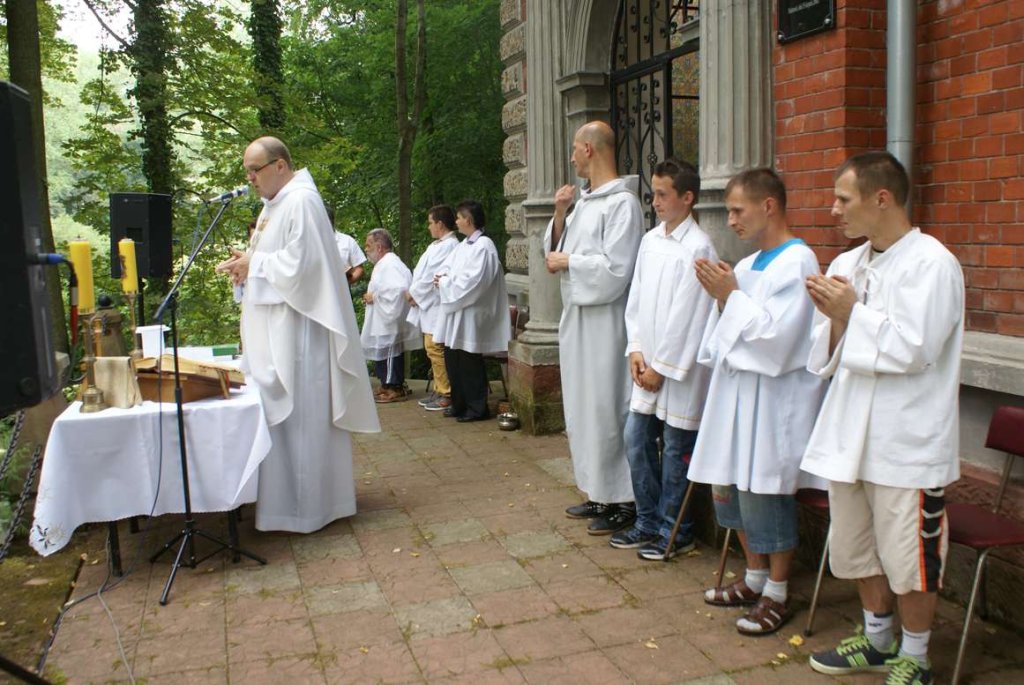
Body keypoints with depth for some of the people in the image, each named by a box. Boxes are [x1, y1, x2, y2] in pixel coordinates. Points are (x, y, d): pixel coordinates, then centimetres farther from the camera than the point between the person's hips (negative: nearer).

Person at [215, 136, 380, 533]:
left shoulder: (301, 202, -13)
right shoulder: (274, 204, 18)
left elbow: (300, 263, -21)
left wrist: (254, 265, -12)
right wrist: (246, 265, 5)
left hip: (297, 332, -10)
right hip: (272, 331, 10)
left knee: (299, 415, -4)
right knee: (280, 415, 12)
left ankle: (305, 507, 5)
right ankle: (288, 498, 21)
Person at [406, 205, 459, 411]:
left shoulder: (449, 246, -16)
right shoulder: (438, 245, 17)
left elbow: (431, 277, -18)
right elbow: (423, 273, 17)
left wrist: (413, 293, -7)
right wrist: (415, 294, 3)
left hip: (437, 306, -10)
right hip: (429, 305, 10)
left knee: (435, 348, -8)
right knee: (432, 348, 13)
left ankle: (446, 395, -3)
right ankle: (439, 390, 21)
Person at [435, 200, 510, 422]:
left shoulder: (483, 246, -14)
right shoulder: (463, 246, 15)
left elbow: (473, 281, -21)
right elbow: (447, 267, 17)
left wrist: (446, 282, -11)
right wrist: (442, 277, -6)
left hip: (470, 315, -9)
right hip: (455, 313, 9)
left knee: (470, 364, -1)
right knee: (452, 360, 12)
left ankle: (476, 408, 9)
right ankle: (459, 404, 24)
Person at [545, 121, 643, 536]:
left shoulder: (622, 203, -13)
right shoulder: (584, 201, 14)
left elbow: (615, 269, -21)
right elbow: (555, 250, 17)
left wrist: (567, 262, -11)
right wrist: (559, 214, 3)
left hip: (604, 322, -9)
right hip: (577, 318, 9)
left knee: (606, 409, -4)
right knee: (583, 408, 14)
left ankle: (622, 501, 8)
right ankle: (598, 492, 26)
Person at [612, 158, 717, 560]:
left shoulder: (697, 248, -14)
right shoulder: (651, 240, 9)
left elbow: (686, 315, -16)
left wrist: (661, 366, -13)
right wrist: (636, 350, 2)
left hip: (679, 367, -7)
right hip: (647, 364, 7)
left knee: (675, 449, 4)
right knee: (637, 442, 12)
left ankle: (673, 532, 18)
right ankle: (648, 522, 27)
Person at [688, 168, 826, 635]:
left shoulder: (797, 263, -13)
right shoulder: (749, 264, 12)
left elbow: (776, 335, -21)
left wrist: (730, 295, -14)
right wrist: (722, 297, 0)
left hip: (773, 399, -9)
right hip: (736, 390, 9)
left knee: (763, 496, -1)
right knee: (728, 487, 15)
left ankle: (777, 595, 17)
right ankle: (755, 577, 32)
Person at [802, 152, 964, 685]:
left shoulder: (932, 265, -13)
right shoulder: (847, 264, 9)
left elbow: (912, 350, -22)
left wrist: (852, 312, -15)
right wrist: (833, 319, -9)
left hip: (907, 442, -7)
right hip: (851, 434, 7)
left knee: (910, 559, 6)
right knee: (857, 550, 19)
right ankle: (877, 639, 39)